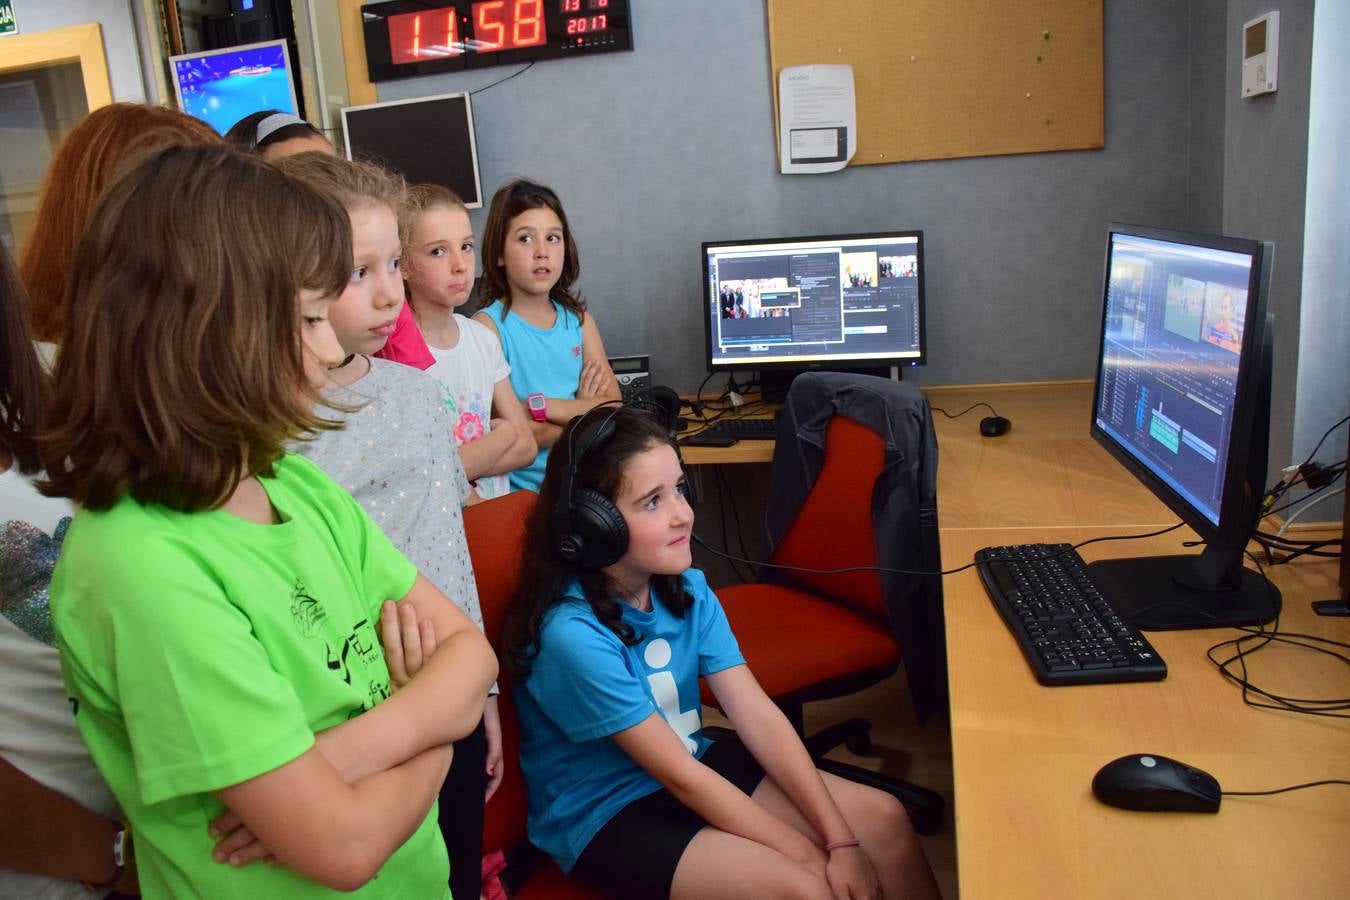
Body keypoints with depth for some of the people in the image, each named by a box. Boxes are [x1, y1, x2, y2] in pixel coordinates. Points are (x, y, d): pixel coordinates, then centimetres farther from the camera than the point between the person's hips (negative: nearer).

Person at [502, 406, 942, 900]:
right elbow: (679, 776, -23)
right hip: (602, 815, -6)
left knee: (884, 820, -3)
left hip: (691, 765, 7)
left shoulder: (686, 589, -7)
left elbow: (760, 715, -9)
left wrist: (840, 840, -15)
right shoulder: (573, 634, -28)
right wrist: (809, 854, -18)